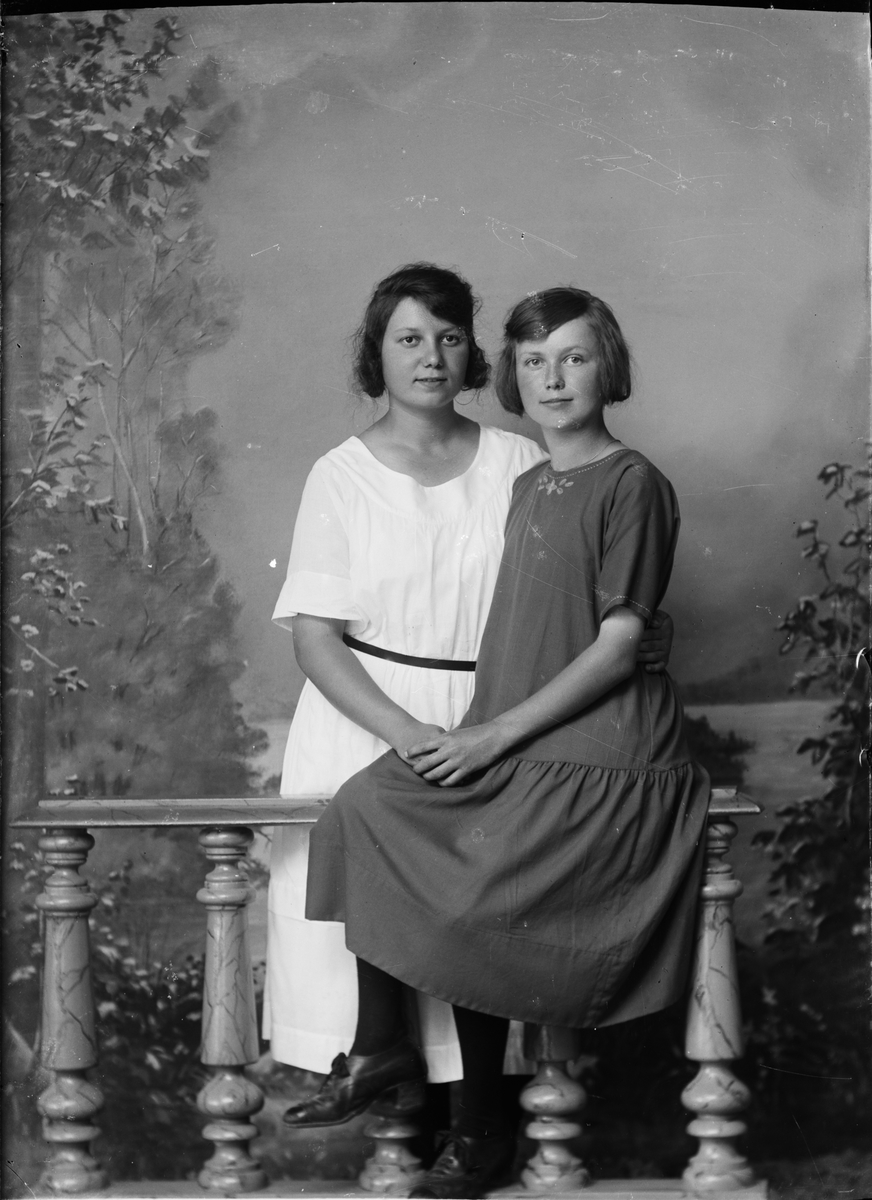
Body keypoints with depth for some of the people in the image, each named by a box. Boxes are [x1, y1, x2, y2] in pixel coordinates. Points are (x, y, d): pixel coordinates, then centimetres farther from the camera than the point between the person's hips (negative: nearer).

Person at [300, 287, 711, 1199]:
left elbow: (619, 645, -14)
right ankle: (383, 1048, -3)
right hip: (514, 749, 8)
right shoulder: (526, 488, 16)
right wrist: (472, 735, 6)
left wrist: (497, 735, -15)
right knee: (369, 805, -12)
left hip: (604, 757, -8)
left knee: (469, 892, -22)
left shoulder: (631, 484, -8)